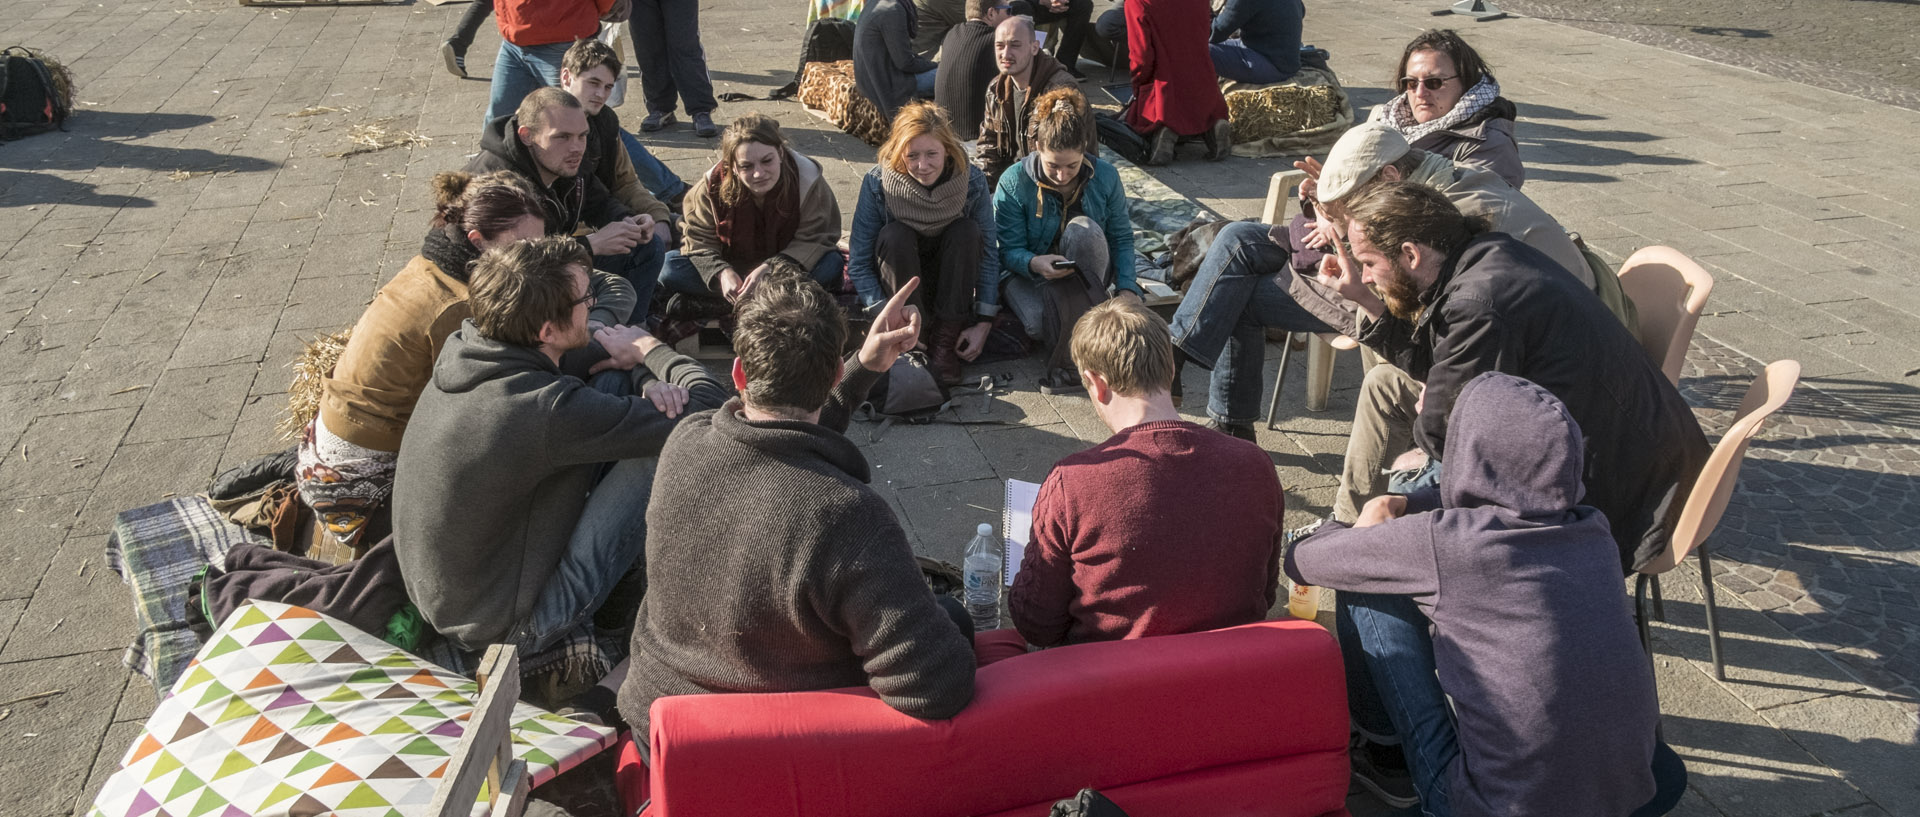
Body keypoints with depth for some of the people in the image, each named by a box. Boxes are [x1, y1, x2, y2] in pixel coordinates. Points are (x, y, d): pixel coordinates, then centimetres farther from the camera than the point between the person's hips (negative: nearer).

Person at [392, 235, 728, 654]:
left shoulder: (462, 349, -8)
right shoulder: (547, 411, -33)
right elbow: (708, 407, -26)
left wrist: (648, 380, -12)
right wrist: (649, 349, -8)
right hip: (506, 629, -8)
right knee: (657, 452, -16)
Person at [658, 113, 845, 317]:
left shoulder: (807, 181, -22)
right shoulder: (711, 188, -17)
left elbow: (812, 240, -24)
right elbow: (700, 243, -15)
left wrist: (770, 269, -38)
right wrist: (722, 273, -36)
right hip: (732, 268, 1)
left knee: (831, 265, -33)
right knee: (670, 268, -23)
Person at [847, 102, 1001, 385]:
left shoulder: (972, 181, -19)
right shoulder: (877, 183, -22)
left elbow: (989, 253, -15)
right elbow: (859, 263, -20)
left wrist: (983, 323, -22)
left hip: (951, 275, 1)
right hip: (899, 276, -1)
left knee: (967, 231, -28)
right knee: (894, 235, -32)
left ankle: (945, 341, -23)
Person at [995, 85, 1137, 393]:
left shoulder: (1105, 177, -8)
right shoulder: (1013, 183, -14)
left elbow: (1122, 237, -1)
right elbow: (1009, 249, -11)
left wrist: (1127, 287, -16)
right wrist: (1034, 263, -34)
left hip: (1084, 274, 2)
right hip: (1028, 272, -2)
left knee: (1082, 229, -34)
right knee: (1038, 322, -37)